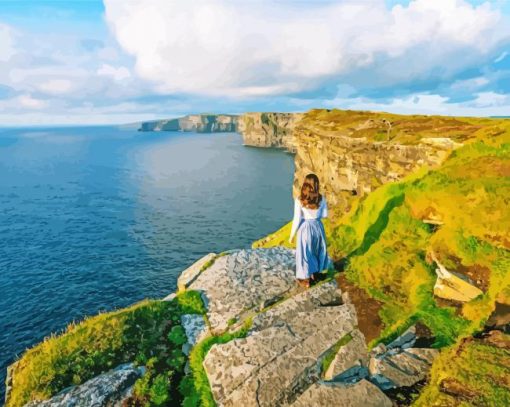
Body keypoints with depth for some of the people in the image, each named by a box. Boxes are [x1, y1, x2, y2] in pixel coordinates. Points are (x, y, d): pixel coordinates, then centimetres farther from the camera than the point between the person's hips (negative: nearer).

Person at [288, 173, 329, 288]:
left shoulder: (299, 200, -19)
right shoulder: (321, 198, -10)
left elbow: (297, 219, -16)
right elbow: (325, 215, 2)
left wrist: (291, 235, -4)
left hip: (305, 228, -3)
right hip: (318, 227, 3)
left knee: (305, 253, 13)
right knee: (317, 250, 25)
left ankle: (305, 280, 28)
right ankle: (314, 274, 44)